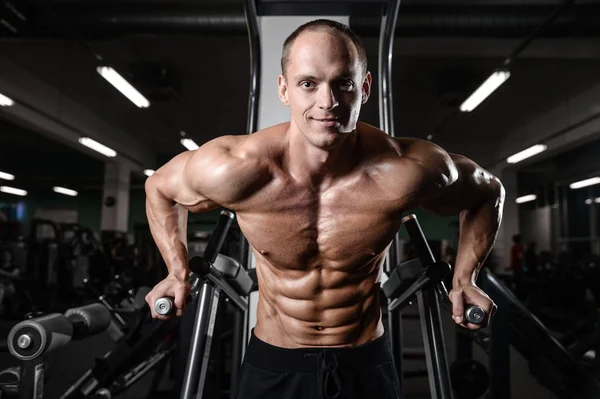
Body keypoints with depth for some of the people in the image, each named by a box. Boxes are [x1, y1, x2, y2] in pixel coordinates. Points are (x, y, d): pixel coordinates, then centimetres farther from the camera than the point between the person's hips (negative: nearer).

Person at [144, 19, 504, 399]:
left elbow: (487, 192, -1)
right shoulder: (233, 169, -24)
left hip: (367, 365, 1)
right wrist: (179, 273, 0)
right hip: (272, 366, 1)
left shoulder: (405, 171, -24)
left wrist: (464, 279, -2)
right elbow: (160, 188, -1)